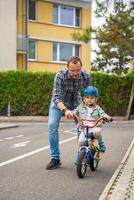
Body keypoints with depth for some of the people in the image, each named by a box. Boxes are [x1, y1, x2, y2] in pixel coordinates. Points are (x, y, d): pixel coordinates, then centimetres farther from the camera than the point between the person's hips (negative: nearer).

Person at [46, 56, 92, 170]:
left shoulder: (86, 77, -24)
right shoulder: (60, 75, -33)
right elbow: (56, 97, -39)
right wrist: (65, 110, -55)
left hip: (75, 102, 2)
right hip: (59, 102, -2)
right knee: (52, 125, -18)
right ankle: (55, 158, -11)